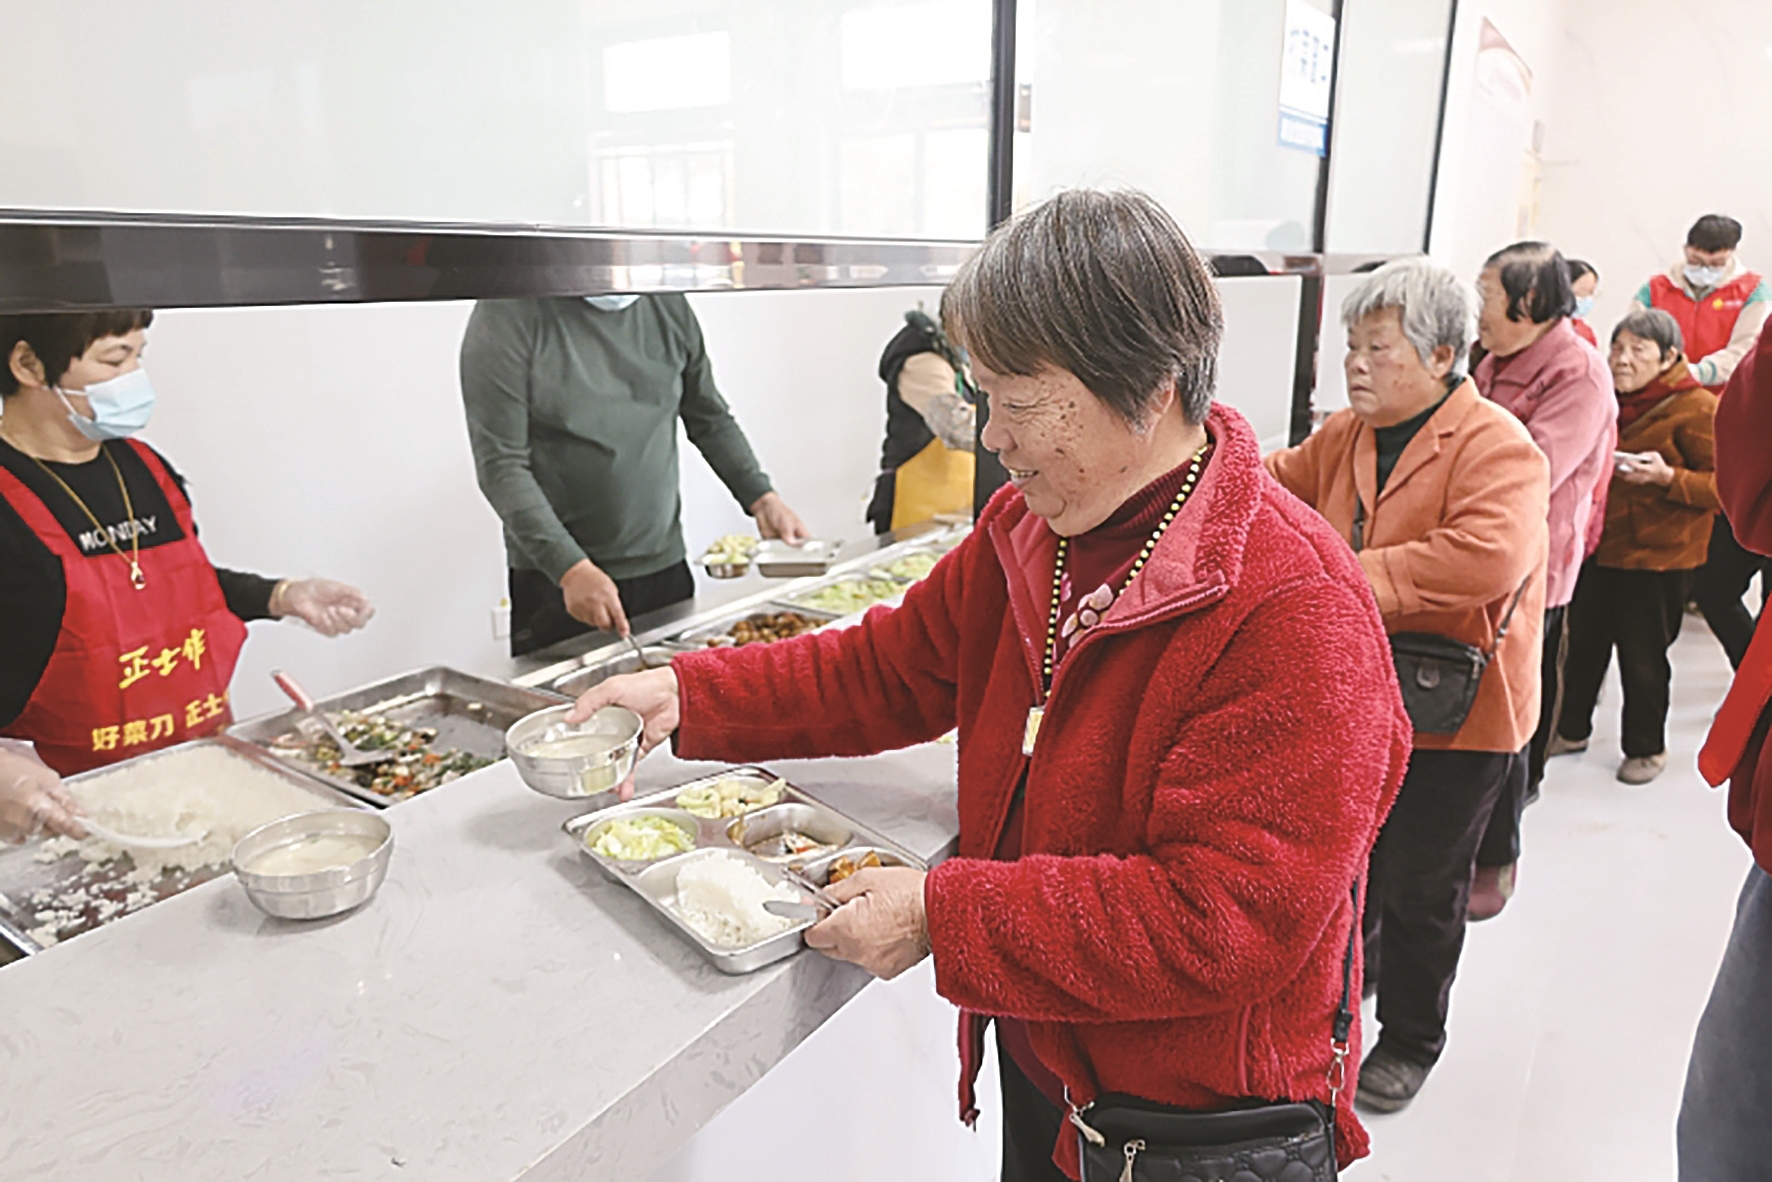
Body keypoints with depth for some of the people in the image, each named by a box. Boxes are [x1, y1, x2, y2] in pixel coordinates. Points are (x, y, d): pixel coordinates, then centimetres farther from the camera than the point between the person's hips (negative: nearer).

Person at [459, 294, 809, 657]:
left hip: (665, 570, 4)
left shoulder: (669, 305, 6)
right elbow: (501, 465, -14)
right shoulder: (507, 314, -10)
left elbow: (710, 419, 14)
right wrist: (571, 569, -22)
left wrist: (761, 498, 1)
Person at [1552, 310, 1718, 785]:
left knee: (1643, 656, 3)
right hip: (1599, 546, 6)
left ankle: (1647, 748, 21)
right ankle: (1572, 729, 29)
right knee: (1584, 643, 13)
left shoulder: (1697, 408, -11)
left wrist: (1667, 477, -27)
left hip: (1656, 556, -6)